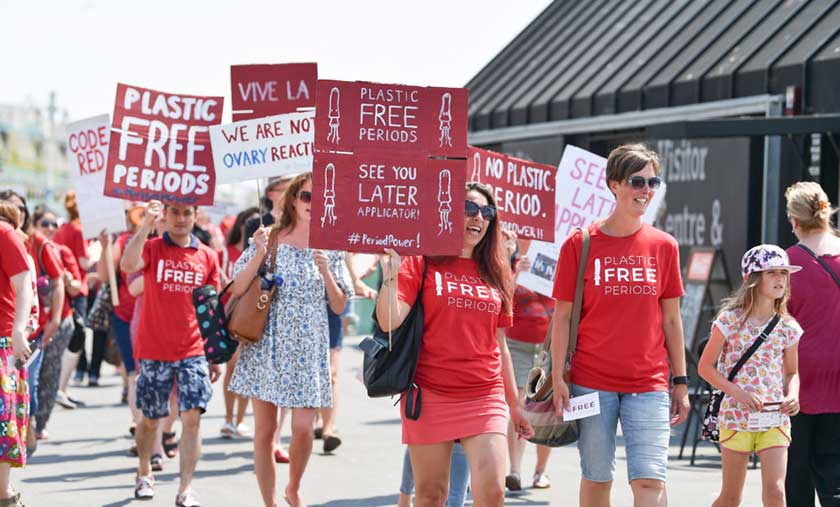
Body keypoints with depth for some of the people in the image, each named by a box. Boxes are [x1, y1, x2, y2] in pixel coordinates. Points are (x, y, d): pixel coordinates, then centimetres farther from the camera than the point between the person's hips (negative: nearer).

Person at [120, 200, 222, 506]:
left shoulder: (207, 256, 6)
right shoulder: (152, 248, -1)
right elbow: (127, 265, -24)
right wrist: (146, 224, -28)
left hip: (193, 353, 1)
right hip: (153, 351, -1)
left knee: (191, 418, -10)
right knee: (150, 419, 12)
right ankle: (144, 474, 35)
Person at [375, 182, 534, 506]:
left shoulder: (494, 274, 13)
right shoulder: (420, 263, 0)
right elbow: (389, 322, -11)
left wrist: (514, 404, 17)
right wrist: (390, 271, -21)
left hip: (485, 397, 3)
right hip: (431, 395, -3)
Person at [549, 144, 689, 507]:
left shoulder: (664, 246, 6)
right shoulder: (580, 243, 0)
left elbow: (671, 319, 10)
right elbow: (562, 316, 1)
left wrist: (680, 382, 8)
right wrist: (558, 378, -6)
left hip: (649, 385, 1)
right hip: (592, 381, -1)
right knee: (596, 478, 6)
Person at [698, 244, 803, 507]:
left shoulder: (788, 328, 4)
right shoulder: (730, 320, -6)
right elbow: (705, 366, -3)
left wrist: (792, 396, -5)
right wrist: (738, 393, -16)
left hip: (775, 419, 2)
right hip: (736, 417, -2)